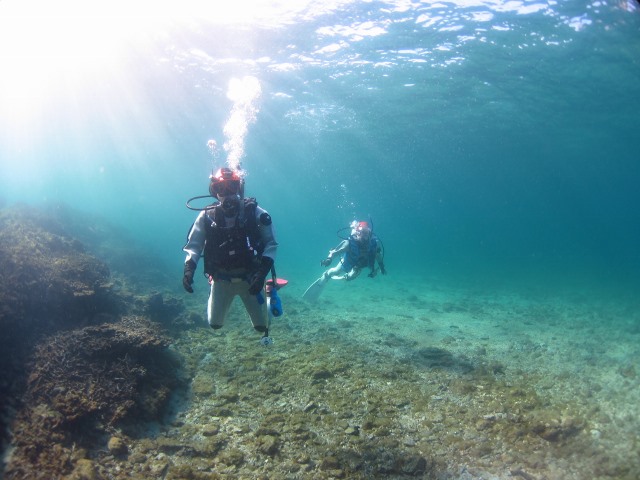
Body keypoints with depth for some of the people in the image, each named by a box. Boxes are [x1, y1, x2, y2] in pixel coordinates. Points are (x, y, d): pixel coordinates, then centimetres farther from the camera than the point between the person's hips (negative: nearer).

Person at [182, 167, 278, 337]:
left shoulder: (254, 212, -14)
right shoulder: (207, 216, -10)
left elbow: (271, 244, -13)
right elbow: (193, 246, -6)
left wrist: (262, 273, -24)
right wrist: (189, 269, -25)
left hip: (249, 278, -1)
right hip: (221, 279, 1)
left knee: (261, 325, 6)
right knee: (215, 324, 13)